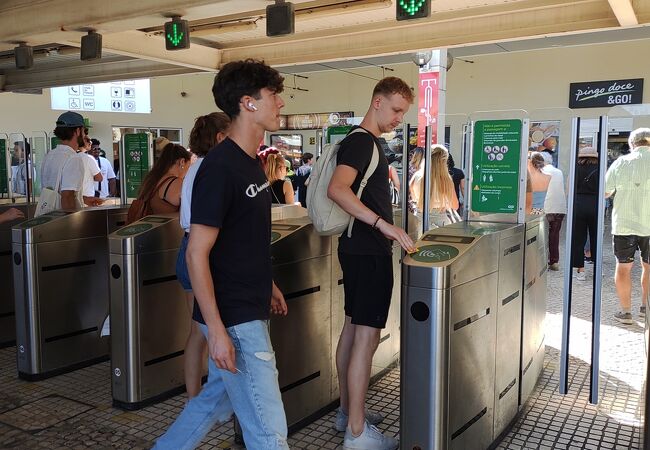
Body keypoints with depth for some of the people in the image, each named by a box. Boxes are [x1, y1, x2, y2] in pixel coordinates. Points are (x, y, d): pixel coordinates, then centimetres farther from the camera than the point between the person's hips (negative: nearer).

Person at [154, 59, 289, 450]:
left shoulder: (252, 162, 8)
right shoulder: (220, 168, -20)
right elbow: (197, 254, -21)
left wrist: (268, 285, 21)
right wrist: (216, 330, -22)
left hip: (251, 308, 9)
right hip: (234, 319, -9)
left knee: (218, 397, 23)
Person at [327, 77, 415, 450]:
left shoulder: (370, 143, 16)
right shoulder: (360, 141, -14)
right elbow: (338, 189, -29)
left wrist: (387, 229, 22)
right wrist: (384, 224, -32)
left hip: (362, 249, 10)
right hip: (367, 251, -10)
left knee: (353, 327, 14)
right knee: (367, 335, -7)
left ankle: (347, 411, 25)